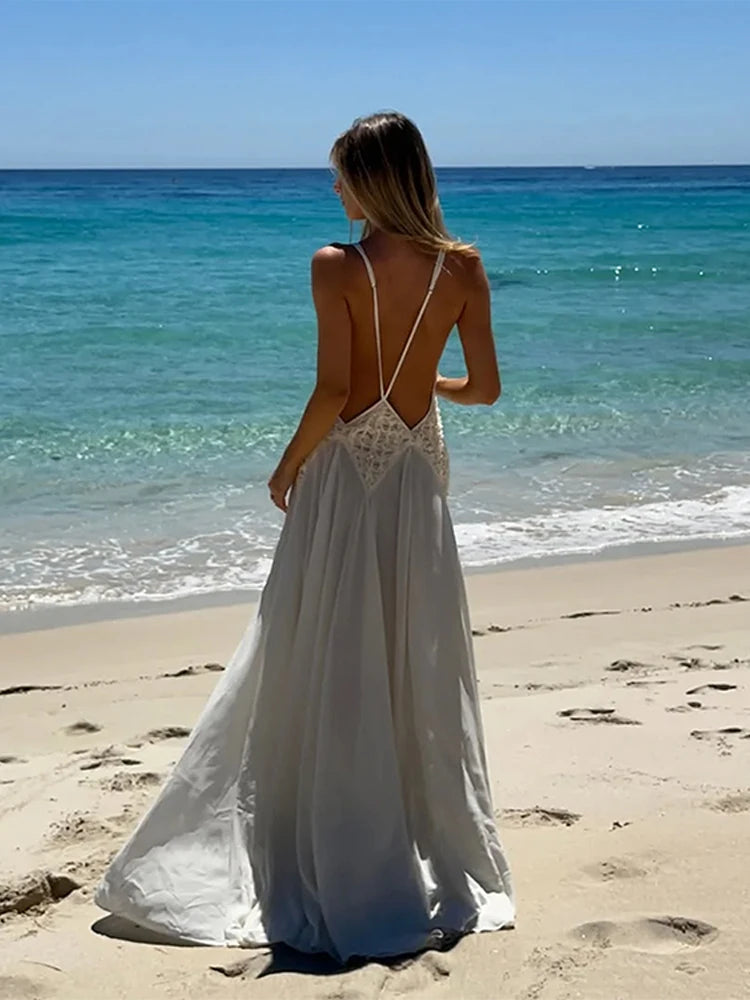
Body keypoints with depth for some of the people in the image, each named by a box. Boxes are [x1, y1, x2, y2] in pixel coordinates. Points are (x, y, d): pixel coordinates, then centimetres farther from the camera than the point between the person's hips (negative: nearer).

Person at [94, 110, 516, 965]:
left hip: (345, 470, -4)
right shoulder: (463, 267, -2)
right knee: (422, 668, 13)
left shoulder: (337, 267, -13)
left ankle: (332, 866, 15)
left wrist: (288, 467, -4)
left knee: (324, 668, 6)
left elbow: (333, 390, -19)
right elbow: (485, 387, 1)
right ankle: (446, 857, 23)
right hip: (419, 470, 4)